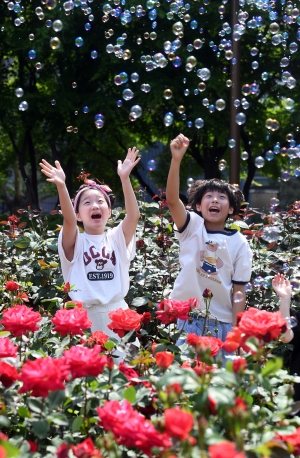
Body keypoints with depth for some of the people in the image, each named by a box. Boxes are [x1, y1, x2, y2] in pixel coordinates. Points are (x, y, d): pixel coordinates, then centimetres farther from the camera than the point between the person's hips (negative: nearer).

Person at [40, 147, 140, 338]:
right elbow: (69, 219, -19)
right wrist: (61, 186, -36)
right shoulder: (76, 242, 0)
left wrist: (125, 179, -23)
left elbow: (134, 215, -11)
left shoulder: (116, 238, 5)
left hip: (117, 313, 2)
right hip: (85, 316, -2)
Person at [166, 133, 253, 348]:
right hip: (186, 319, -1)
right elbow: (172, 200, -18)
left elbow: (239, 290, 1)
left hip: (222, 324, 1)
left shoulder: (239, 243, 1)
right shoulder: (192, 227, -1)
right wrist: (177, 159, -30)